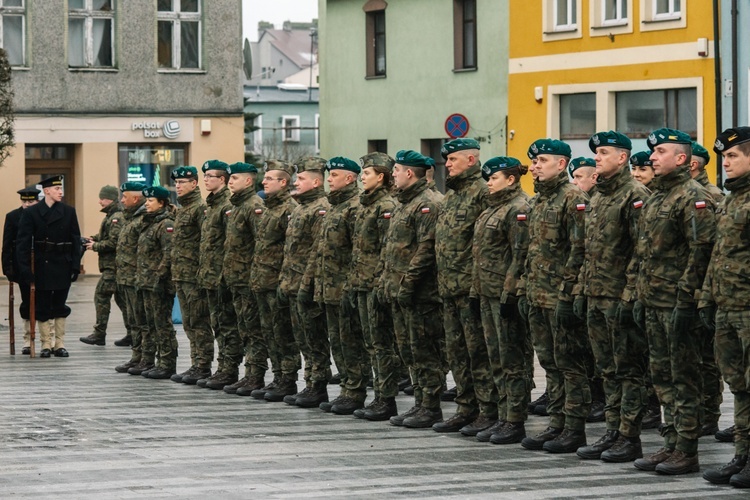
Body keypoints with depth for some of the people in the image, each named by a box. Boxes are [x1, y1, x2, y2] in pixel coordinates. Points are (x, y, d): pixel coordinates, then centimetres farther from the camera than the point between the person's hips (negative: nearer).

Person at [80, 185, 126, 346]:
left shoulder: (116, 218, -15)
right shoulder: (110, 217, 17)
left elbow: (113, 242, -21)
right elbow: (105, 236, 25)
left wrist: (95, 246, -11)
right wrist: (93, 239, 7)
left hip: (113, 266, -10)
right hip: (113, 265, 10)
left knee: (101, 296, -7)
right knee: (121, 297, 11)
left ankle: (99, 334, -4)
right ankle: (132, 333, 12)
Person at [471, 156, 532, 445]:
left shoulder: (518, 209, -13)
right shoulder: (493, 209, 18)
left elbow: (520, 254, -19)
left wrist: (510, 293, -22)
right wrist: (477, 289, 18)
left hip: (506, 294, -10)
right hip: (488, 292, 10)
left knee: (513, 360, -4)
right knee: (497, 359, 12)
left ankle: (515, 423, 0)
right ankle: (503, 419, 17)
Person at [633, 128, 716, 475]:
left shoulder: (694, 197, -11)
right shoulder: (655, 199, 17)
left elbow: (700, 251, -18)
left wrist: (685, 301, -21)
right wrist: (641, 297, 17)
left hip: (678, 303, -9)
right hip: (654, 303, 9)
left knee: (684, 378, -4)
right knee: (662, 376, 12)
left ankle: (687, 452, -1)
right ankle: (671, 444, 18)